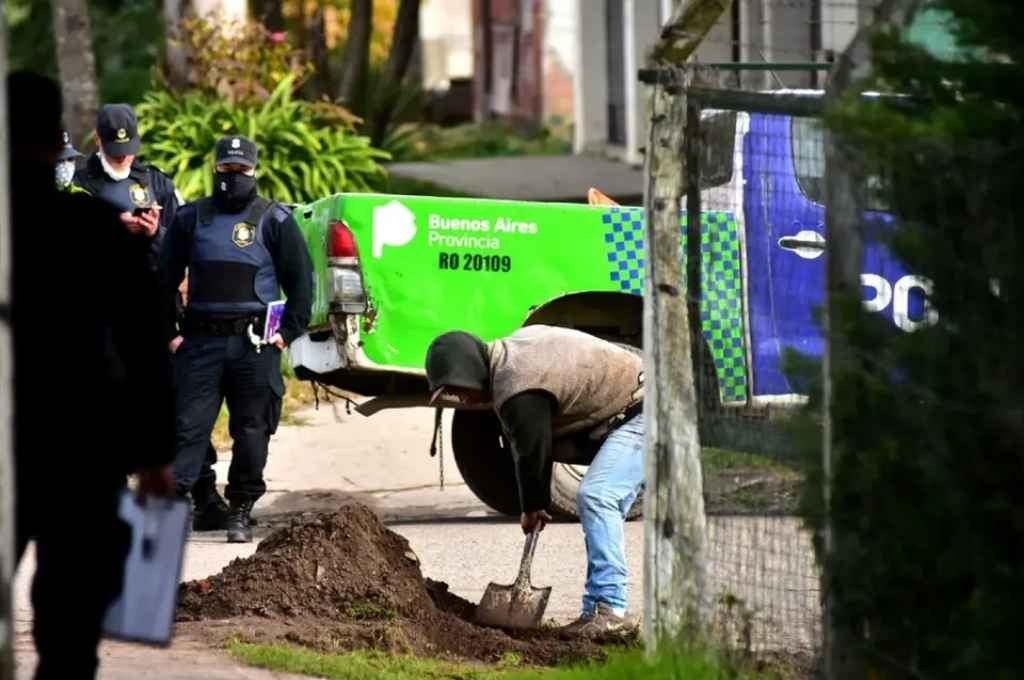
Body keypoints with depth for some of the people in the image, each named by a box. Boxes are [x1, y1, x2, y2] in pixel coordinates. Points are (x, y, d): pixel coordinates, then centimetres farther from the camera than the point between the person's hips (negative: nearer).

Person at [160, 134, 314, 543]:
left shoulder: (274, 221, 6)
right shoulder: (191, 219, 11)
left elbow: (301, 280, 6)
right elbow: (165, 279, 14)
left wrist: (288, 331, -2)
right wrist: (168, 332, 4)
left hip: (255, 344, -1)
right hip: (200, 340, 1)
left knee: (251, 432, 2)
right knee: (188, 425, -8)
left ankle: (241, 512, 12)